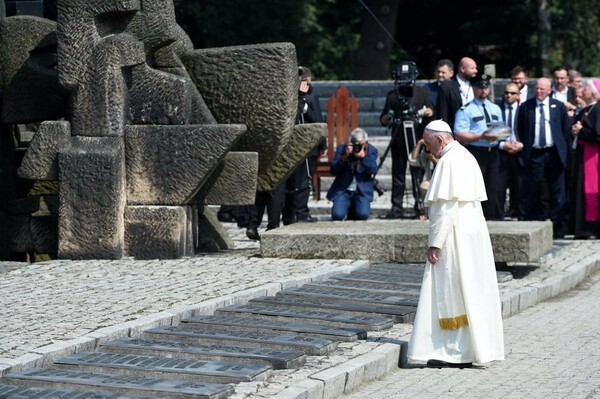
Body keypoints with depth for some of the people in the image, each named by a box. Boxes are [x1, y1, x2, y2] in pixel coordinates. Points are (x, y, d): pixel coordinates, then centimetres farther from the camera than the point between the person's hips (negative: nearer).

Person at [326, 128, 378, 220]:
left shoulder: (371, 150, 2)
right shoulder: (341, 148, 1)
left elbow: (373, 170, -12)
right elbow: (333, 171, -5)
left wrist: (363, 157, -25)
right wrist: (345, 156, -18)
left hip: (362, 191, 0)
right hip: (343, 190, 0)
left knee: (363, 214, -25)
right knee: (337, 215, -22)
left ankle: (353, 211, 14)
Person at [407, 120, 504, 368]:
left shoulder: (448, 162, -15)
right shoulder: (466, 157, 15)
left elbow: (446, 207, -20)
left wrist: (435, 243, -19)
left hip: (455, 236, -10)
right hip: (474, 233, 10)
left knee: (450, 293, -5)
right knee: (471, 293, 10)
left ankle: (455, 352, -4)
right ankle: (470, 351, 14)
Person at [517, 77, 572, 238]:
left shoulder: (559, 106, 7)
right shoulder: (525, 107, 5)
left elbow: (566, 129, 10)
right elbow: (520, 130, 9)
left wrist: (563, 150, 5)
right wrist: (525, 150, 3)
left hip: (554, 153, 1)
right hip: (534, 154, -1)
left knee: (557, 193, 2)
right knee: (532, 193, 1)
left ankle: (557, 228, 8)